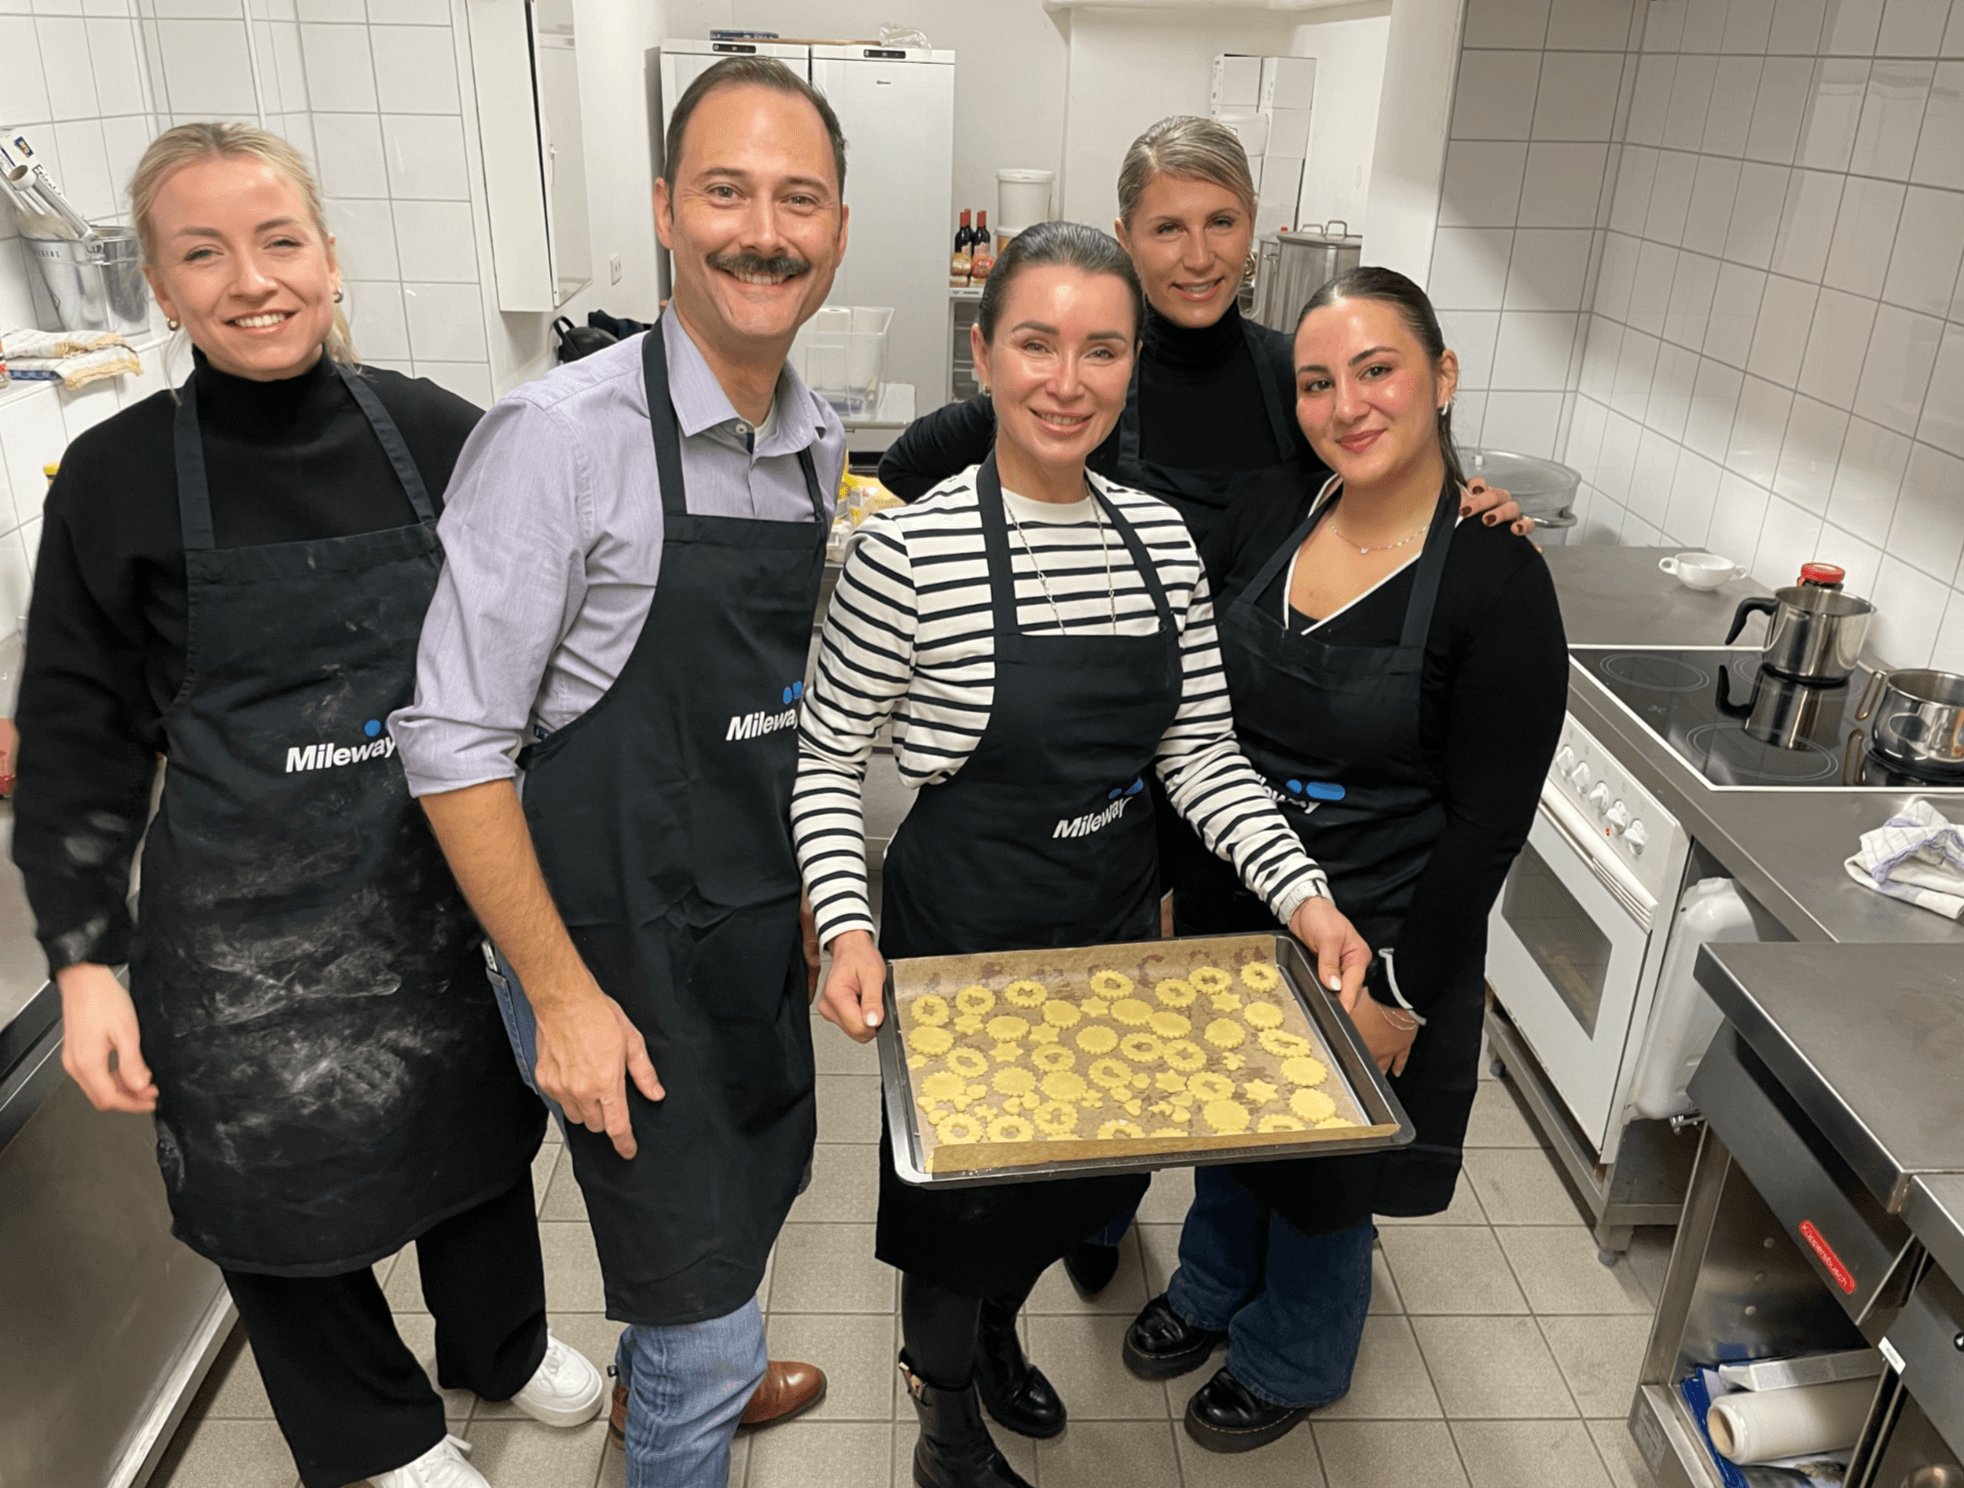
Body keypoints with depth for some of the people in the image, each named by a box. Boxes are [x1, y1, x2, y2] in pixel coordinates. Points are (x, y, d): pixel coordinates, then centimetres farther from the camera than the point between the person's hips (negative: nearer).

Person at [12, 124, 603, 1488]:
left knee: (479, 1126, 19)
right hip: (246, 927, -1)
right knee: (278, 1180, 13)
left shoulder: (437, 436, -5)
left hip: (451, 886, 2)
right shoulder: (118, 478, -7)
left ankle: (503, 1348, 50)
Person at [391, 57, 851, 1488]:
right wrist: (562, 994, -16)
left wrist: (809, 893, 16)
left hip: (765, 926, 7)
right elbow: (453, 740, -18)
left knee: (760, 1185, 28)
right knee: (703, 1310, 5)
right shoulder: (561, 436, -19)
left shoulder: (822, 442, 3)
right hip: (619, 944, -7)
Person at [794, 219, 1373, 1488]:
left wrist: (1302, 891, -11)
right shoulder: (911, 550, -18)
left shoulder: (1160, 535, -2)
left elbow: (1202, 747, 1)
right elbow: (828, 759, -11)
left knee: (1098, 1171, 23)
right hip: (963, 921, -5)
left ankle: (996, 1323, 57)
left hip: (1118, 911, 6)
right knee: (964, 1183, 15)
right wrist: (849, 929, -24)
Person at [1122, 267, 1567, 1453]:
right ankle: (1213, 1290, 54)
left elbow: (1486, 822, -16)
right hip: (1224, 909, 5)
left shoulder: (1497, 582, -19)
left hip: (1369, 945, -4)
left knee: (1323, 1172, 17)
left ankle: (1293, 1357, 46)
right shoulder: (1266, 524, -5)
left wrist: (1398, 992, -14)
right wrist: (1167, 871, 4)